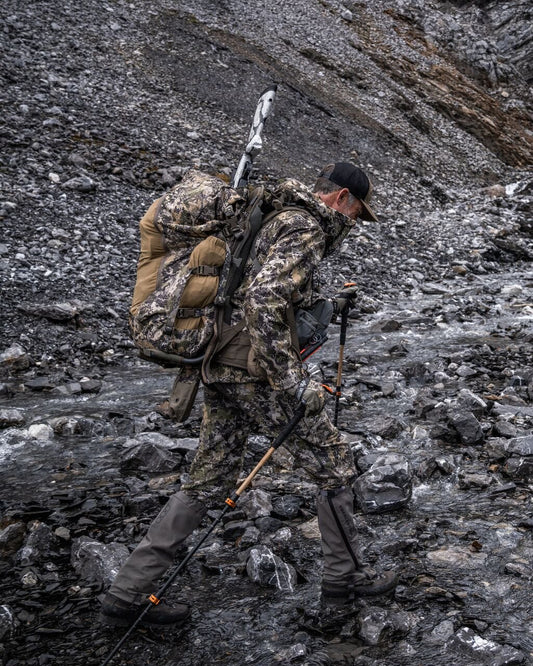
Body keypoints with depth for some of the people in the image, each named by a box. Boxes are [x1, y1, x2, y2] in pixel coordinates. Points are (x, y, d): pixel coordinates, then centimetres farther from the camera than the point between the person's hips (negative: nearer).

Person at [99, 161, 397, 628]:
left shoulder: (278, 218, 19)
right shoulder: (306, 231, -12)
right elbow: (264, 301, -27)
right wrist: (294, 380, -28)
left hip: (222, 365, 10)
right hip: (258, 371, -9)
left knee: (210, 482, 13)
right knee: (334, 463, 8)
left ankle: (127, 594, 15)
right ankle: (344, 578, 22)